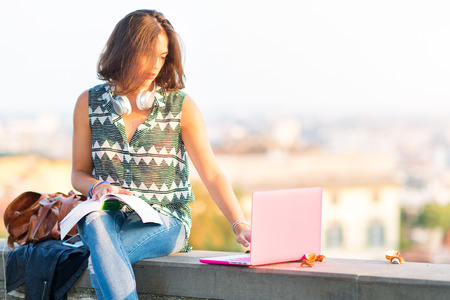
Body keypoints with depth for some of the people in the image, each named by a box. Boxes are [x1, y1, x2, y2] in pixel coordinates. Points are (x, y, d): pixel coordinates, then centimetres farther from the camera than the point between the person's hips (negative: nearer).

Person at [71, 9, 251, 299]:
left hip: (165, 218, -2)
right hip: (109, 214, 2)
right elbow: (79, 173, 13)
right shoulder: (90, 103, 5)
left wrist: (239, 224, -21)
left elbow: (212, 174, -7)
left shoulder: (181, 106, -1)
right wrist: (97, 187, -11)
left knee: (101, 261, -31)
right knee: (96, 222, -35)